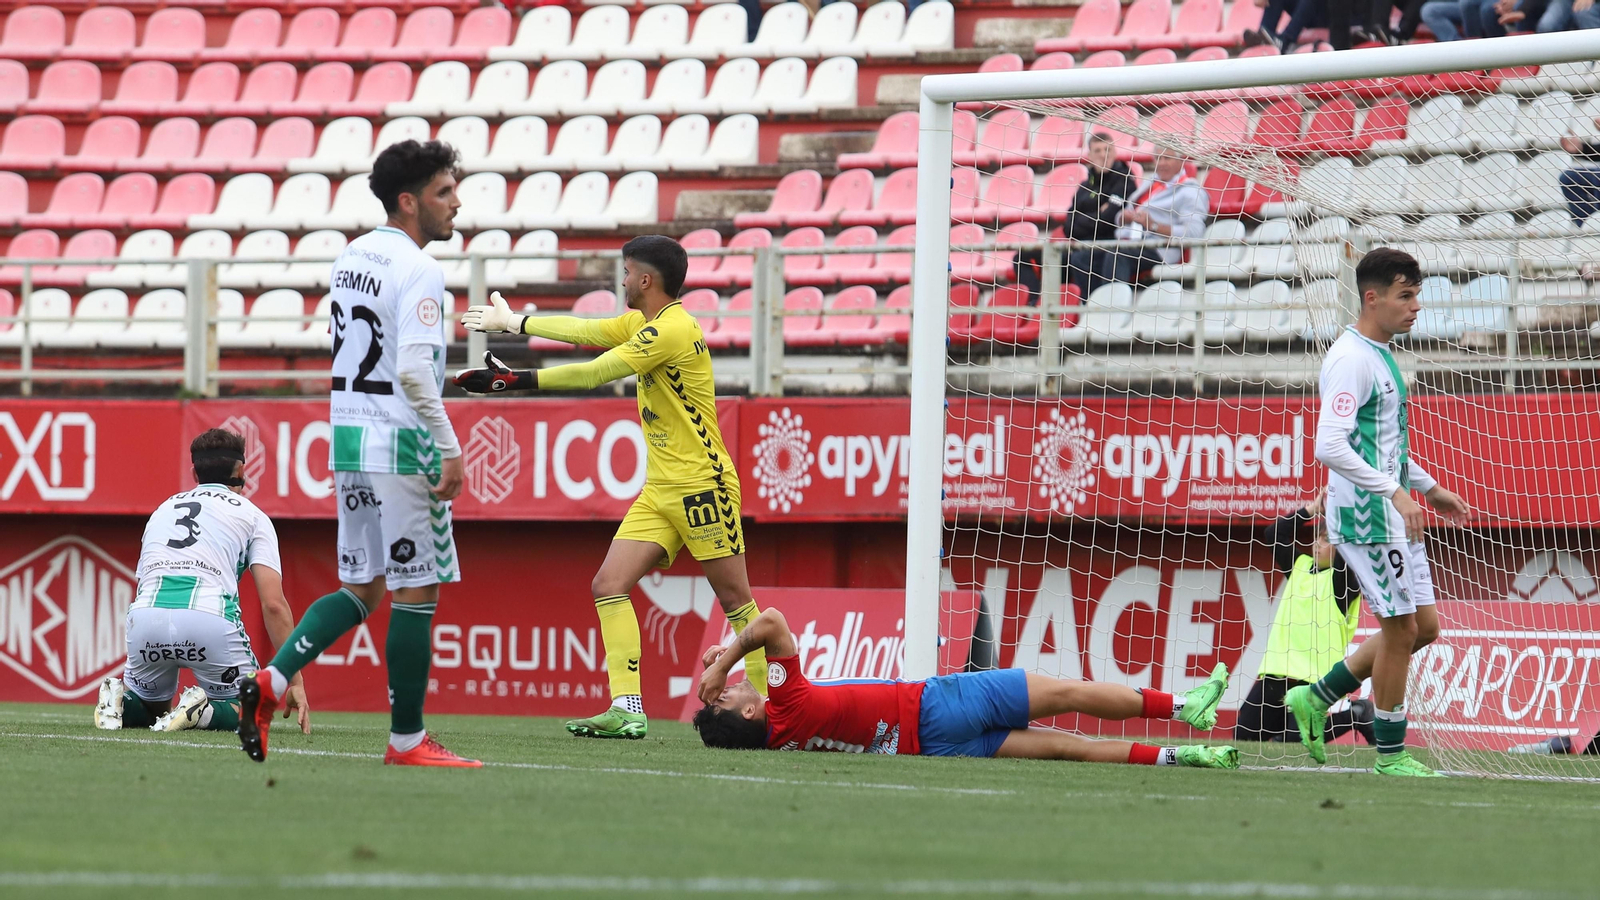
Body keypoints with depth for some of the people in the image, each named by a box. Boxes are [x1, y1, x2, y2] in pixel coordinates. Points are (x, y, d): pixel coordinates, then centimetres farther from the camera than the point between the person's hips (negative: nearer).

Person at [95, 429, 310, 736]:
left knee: (149, 707, 29)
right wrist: (295, 682, 8)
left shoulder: (163, 509, 31)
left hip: (146, 618, 4)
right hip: (210, 619, -4)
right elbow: (273, 605, 6)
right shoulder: (252, 515, 17)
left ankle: (119, 701, -5)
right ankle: (202, 711, -15)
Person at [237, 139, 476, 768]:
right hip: (400, 443, -9)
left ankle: (270, 681, -2)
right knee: (415, 591, 0)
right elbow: (413, 371, -23)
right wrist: (450, 450, -20)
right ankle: (407, 740, 3)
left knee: (361, 588, 14)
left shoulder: (352, 257, 12)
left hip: (348, 434, 9)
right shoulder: (417, 269, -15)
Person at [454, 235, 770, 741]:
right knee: (609, 586, -4)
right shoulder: (642, 324, 12)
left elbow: (592, 374, -17)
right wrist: (513, 323, 27)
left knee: (735, 599, -4)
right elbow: (583, 330, 23)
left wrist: (516, 381, -12)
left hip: (703, 486, -10)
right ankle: (628, 711, -10)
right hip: (659, 491, 10)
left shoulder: (672, 330, -17)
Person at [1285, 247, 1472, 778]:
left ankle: (1316, 699, 19)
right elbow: (1331, 446, -26)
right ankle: (1390, 753, 5)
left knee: (1423, 627, 11)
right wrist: (1395, 492, -29)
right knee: (1401, 629, -5)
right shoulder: (1351, 360, -16)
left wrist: (1428, 488, 27)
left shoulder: (1380, 356, 15)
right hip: (1366, 515, -10)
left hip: (1393, 515, 10)